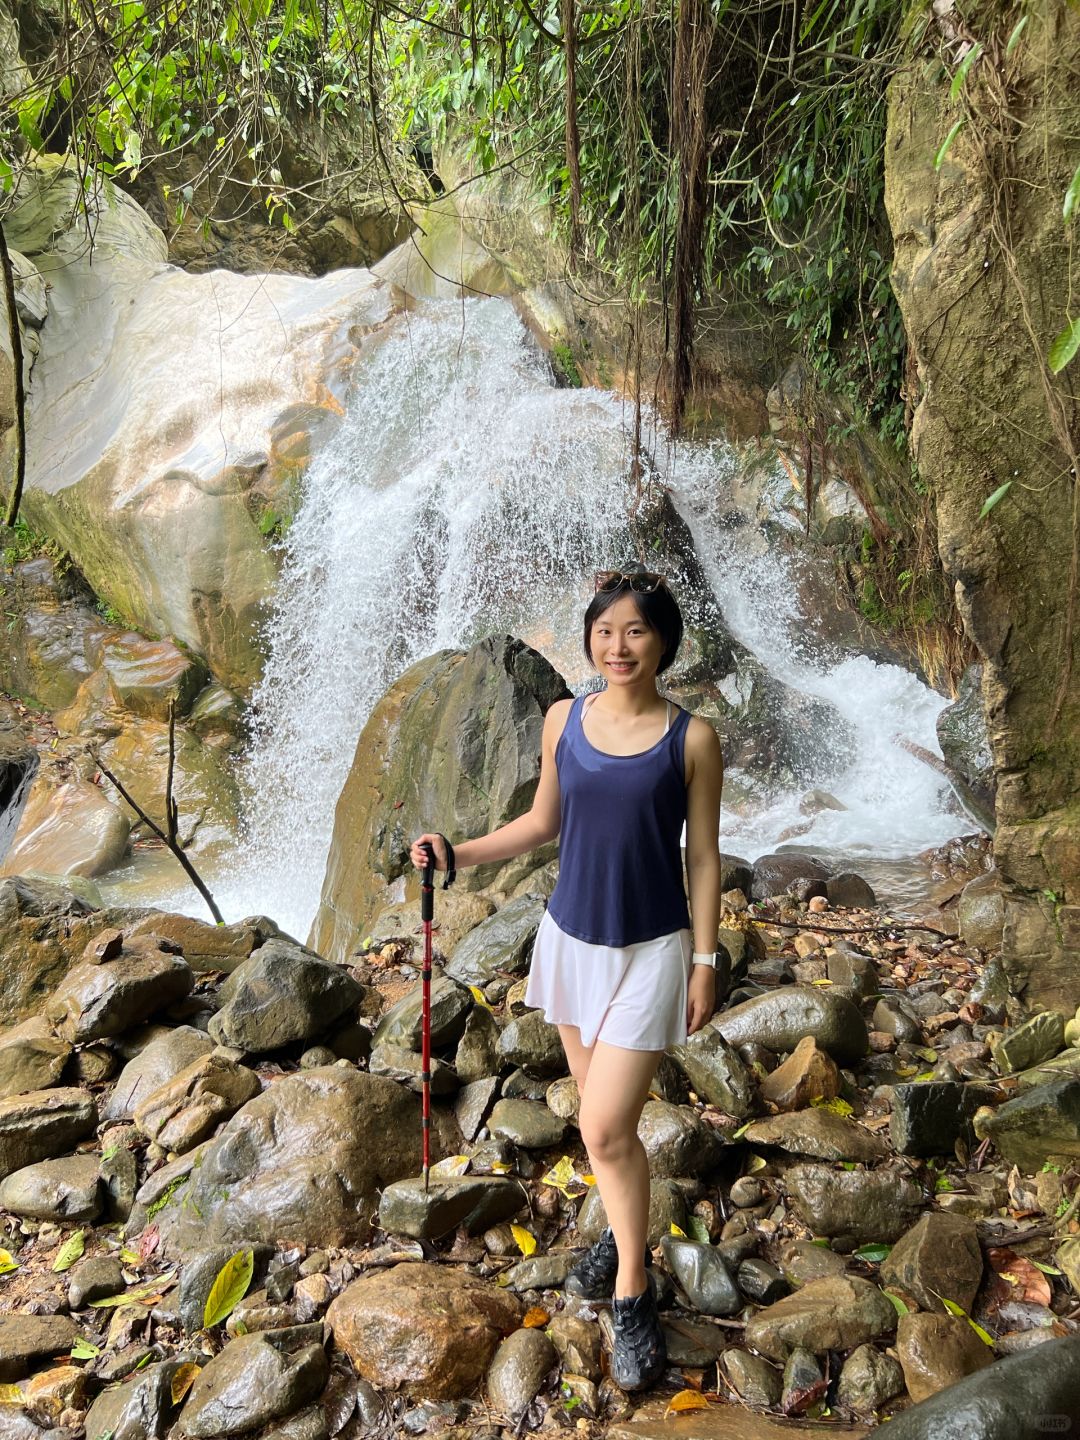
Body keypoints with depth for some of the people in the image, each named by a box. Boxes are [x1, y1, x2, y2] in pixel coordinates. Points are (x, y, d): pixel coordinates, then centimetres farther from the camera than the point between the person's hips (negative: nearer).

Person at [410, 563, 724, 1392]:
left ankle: (634, 1297, 16)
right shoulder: (564, 719, -2)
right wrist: (457, 855, -2)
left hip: (649, 951, -4)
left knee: (605, 1129, -4)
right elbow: (544, 822, 8)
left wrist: (706, 961, -6)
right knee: (603, 1112, 17)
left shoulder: (692, 739, -11)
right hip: (571, 939, 4)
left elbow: (703, 856, -6)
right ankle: (625, 1235, 41)